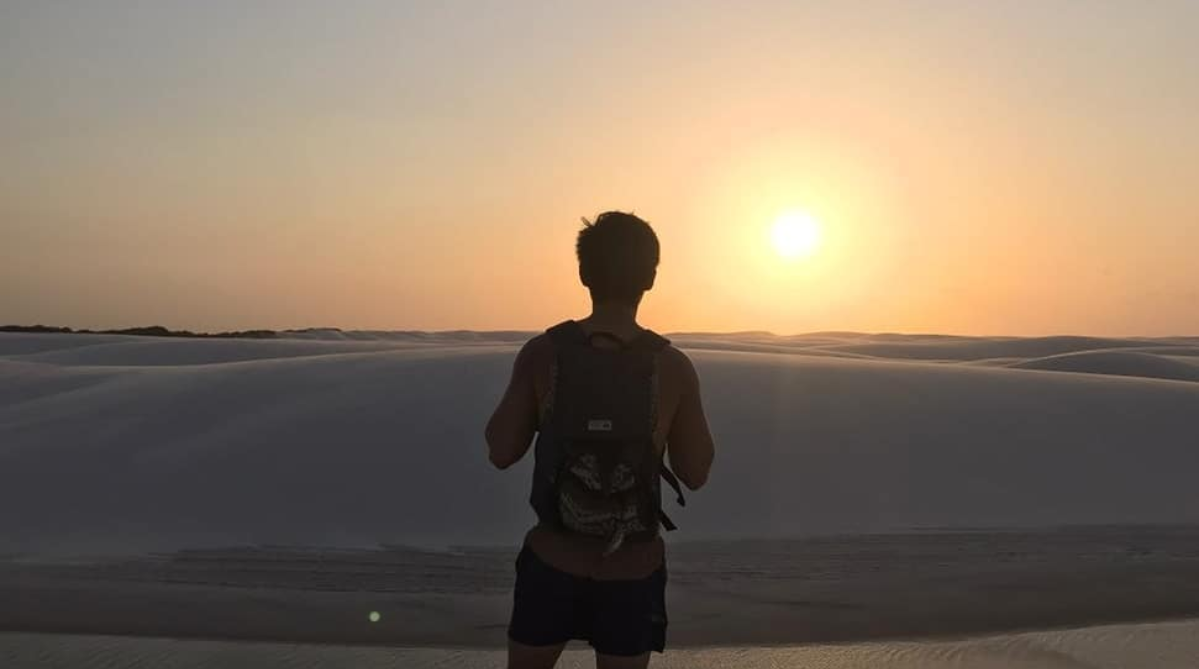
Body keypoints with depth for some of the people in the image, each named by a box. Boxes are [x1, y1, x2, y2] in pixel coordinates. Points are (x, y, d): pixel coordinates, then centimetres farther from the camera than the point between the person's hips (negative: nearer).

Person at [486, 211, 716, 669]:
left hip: (552, 566, 1)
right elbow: (695, 474, -3)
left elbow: (501, 453, -5)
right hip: (633, 575, 0)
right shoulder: (673, 367, -13)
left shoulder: (542, 353, -13)